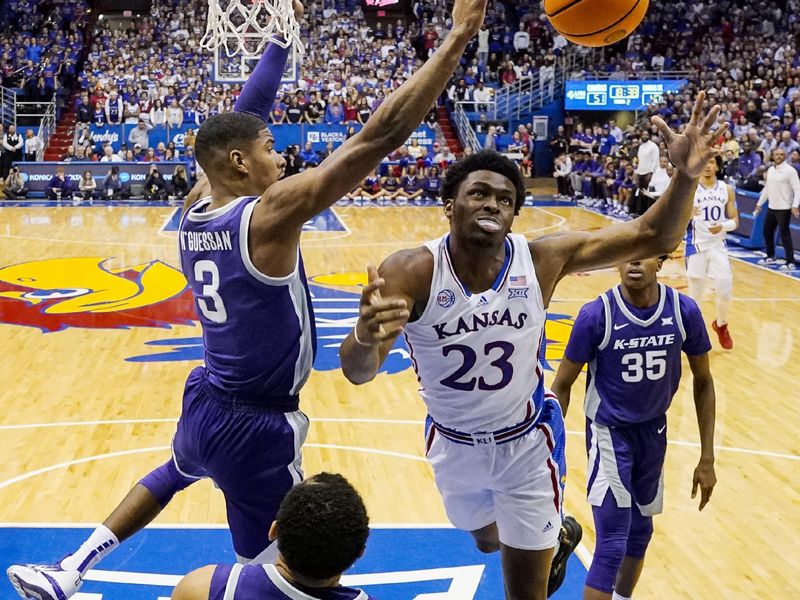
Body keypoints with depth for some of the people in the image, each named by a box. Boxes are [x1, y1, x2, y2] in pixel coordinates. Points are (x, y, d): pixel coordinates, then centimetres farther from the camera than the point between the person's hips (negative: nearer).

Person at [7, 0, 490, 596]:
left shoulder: (195, 208, -2)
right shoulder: (271, 214, -23)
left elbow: (239, 122, 11)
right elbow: (381, 137, -29)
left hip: (204, 401, 8)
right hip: (255, 426, -8)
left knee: (177, 473, 39)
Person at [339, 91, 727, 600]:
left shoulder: (543, 258, -21)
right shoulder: (413, 272, -26)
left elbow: (653, 237, -18)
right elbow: (358, 372, -34)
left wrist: (686, 177, -37)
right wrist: (365, 336, -58)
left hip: (527, 442, -1)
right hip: (454, 444, 2)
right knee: (486, 539, 32)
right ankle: (559, 534, 65)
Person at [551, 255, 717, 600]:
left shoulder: (684, 311, -14)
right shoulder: (596, 315, -23)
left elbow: (703, 382, 0)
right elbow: (562, 385, -10)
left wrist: (707, 459, 0)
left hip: (653, 430, 4)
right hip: (609, 432, -4)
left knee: (641, 530, 19)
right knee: (612, 546, -10)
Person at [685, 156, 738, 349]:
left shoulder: (727, 190, 3)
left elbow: (735, 220, 6)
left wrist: (722, 227, -16)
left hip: (718, 246, 2)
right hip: (696, 246, -2)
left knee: (726, 292, 1)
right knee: (695, 294, 3)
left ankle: (721, 325, 28)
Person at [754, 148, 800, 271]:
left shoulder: (790, 170, -11)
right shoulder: (770, 170, 10)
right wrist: (759, 204, 21)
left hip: (784, 208, -7)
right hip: (771, 207, 7)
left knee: (784, 234, -8)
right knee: (767, 232, 14)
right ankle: (771, 257, 30)